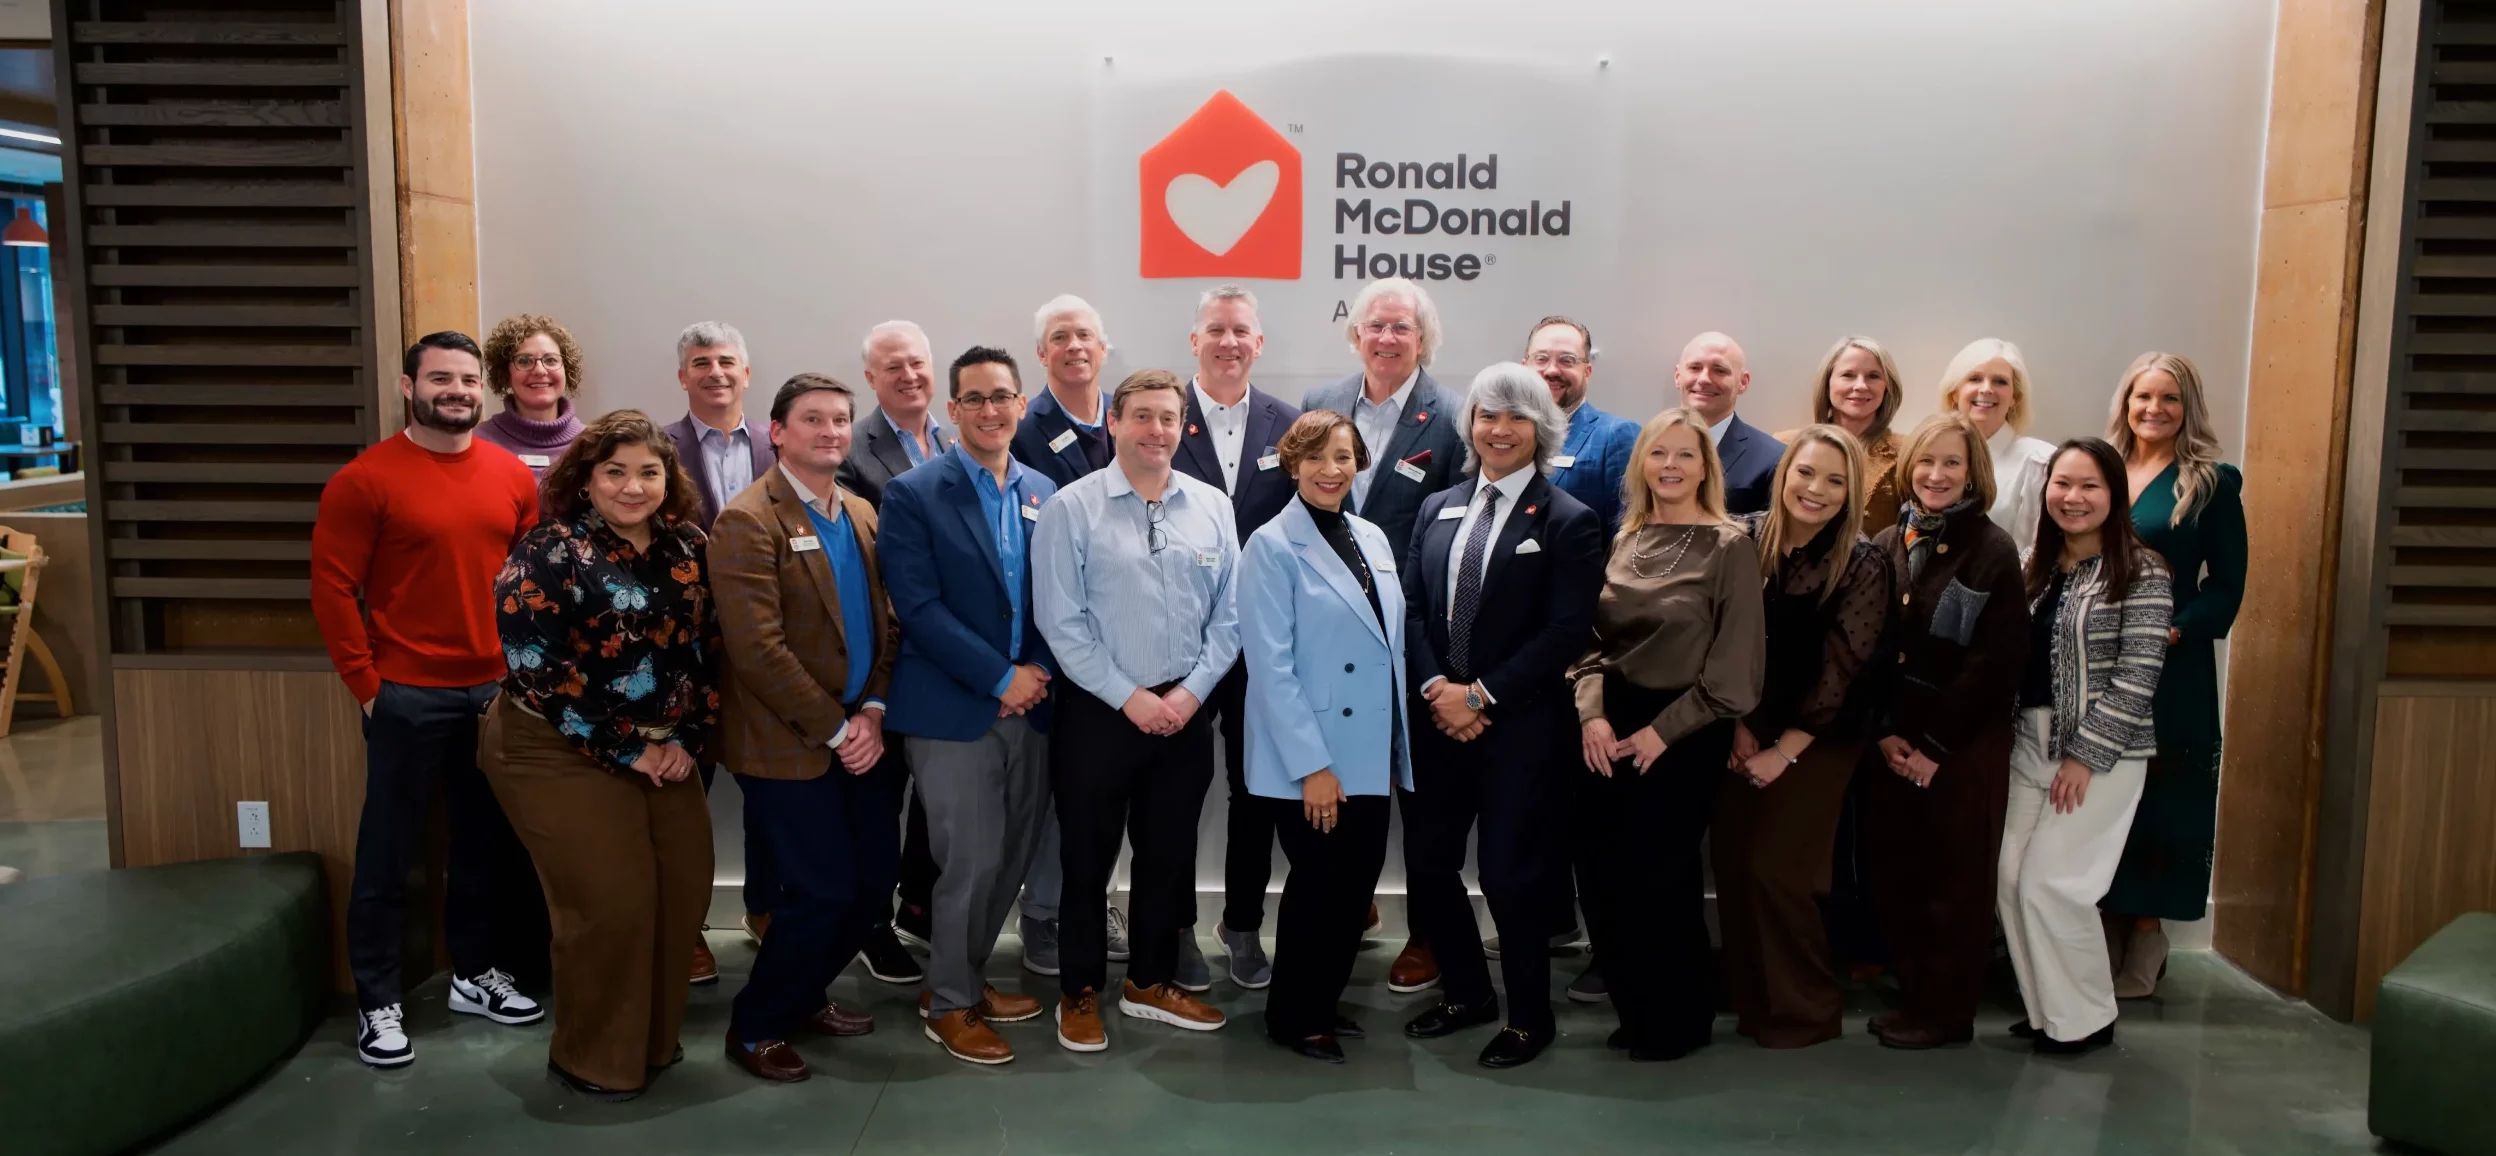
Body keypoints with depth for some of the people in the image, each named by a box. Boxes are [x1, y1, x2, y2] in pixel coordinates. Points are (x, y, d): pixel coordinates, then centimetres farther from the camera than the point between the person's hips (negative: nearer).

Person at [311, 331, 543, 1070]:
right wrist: (365, 683, -9)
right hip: (407, 696, -4)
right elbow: (333, 586, -7)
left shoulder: (514, 477, 5)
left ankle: (475, 973, 31)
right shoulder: (366, 479, -7)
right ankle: (379, 1003, 18)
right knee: (389, 854, 6)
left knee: (485, 842, 15)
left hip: (496, 692, 4)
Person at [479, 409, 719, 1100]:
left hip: (667, 753, 6)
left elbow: (709, 648, 7)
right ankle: (593, 1059, 17)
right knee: (611, 904, -5)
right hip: (562, 754, -6)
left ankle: (655, 1038, 27)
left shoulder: (688, 548, 3)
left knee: (685, 892, 6)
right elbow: (532, 667, -18)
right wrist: (622, 750, -16)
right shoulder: (546, 553, -13)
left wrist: (690, 739, -5)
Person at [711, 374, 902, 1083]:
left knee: (876, 878, 10)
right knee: (823, 891, -5)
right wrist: (834, 730, -15)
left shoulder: (862, 514, 11)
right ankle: (755, 1027, 18)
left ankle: (802, 996, 33)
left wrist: (872, 712, -2)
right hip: (789, 746, -7)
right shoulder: (748, 521, -12)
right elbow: (758, 650, -18)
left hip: (862, 737, 7)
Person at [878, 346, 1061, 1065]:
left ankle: (965, 976, 33)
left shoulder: (1044, 494, 10)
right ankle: (950, 1004, 19)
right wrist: (1000, 677, -15)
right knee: (970, 861, -2)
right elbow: (918, 606, -13)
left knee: (1015, 854, 12)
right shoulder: (913, 493, -6)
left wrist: (1040, 669, -8)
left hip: (1029, 704, 5)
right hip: (952, 709, -5)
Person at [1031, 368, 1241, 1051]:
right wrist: (1129, 697, -12)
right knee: (1087, 858, 8)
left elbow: (1228, 615, 3)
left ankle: (1151, 983, 33)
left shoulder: (1212, 507, 3)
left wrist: (1190, 692, -7)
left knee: (1169, 854, 14)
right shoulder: (1071, 509, -7)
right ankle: (1080, 994, 25)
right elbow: (1062, 622, -10)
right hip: (1097, 712, -3)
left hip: (1185, 711, 3)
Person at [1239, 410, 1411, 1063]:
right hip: (1309, 764, -6)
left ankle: (1324, 1002, 32)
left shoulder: (1374, 540, 10)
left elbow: (1392, 647, 14)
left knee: (1357, 886, 12)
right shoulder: (1272, 547, -10)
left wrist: (1397, 752, 11)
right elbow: (1270, 665, -15)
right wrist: (1311, 765, -18)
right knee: (1320, 886, 4)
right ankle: (1293, 1017, 24)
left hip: (1371, 759, 6)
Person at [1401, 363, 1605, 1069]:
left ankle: (1529, 1013, 22)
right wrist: (1435, 686, -9)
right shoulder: (1438, 509, 11)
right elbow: (1411, 607, 6)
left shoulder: (1568, 522, -5)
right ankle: (1466, 990, 32)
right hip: (1436, 717, 5)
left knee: (1511, 872, 1)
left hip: (1519, 726, -5)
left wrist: (1482, 694, -15)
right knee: (1428, 862, 10)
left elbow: (1566, 632, -12)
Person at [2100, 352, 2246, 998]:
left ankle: (2145, 934, 11)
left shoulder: (2213, 483, 0)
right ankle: (2103, 928, 17)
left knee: (2159, 798, 0)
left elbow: (2227, 587, -3)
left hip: (2171, 671, -3)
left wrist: (2174, 631, -18)